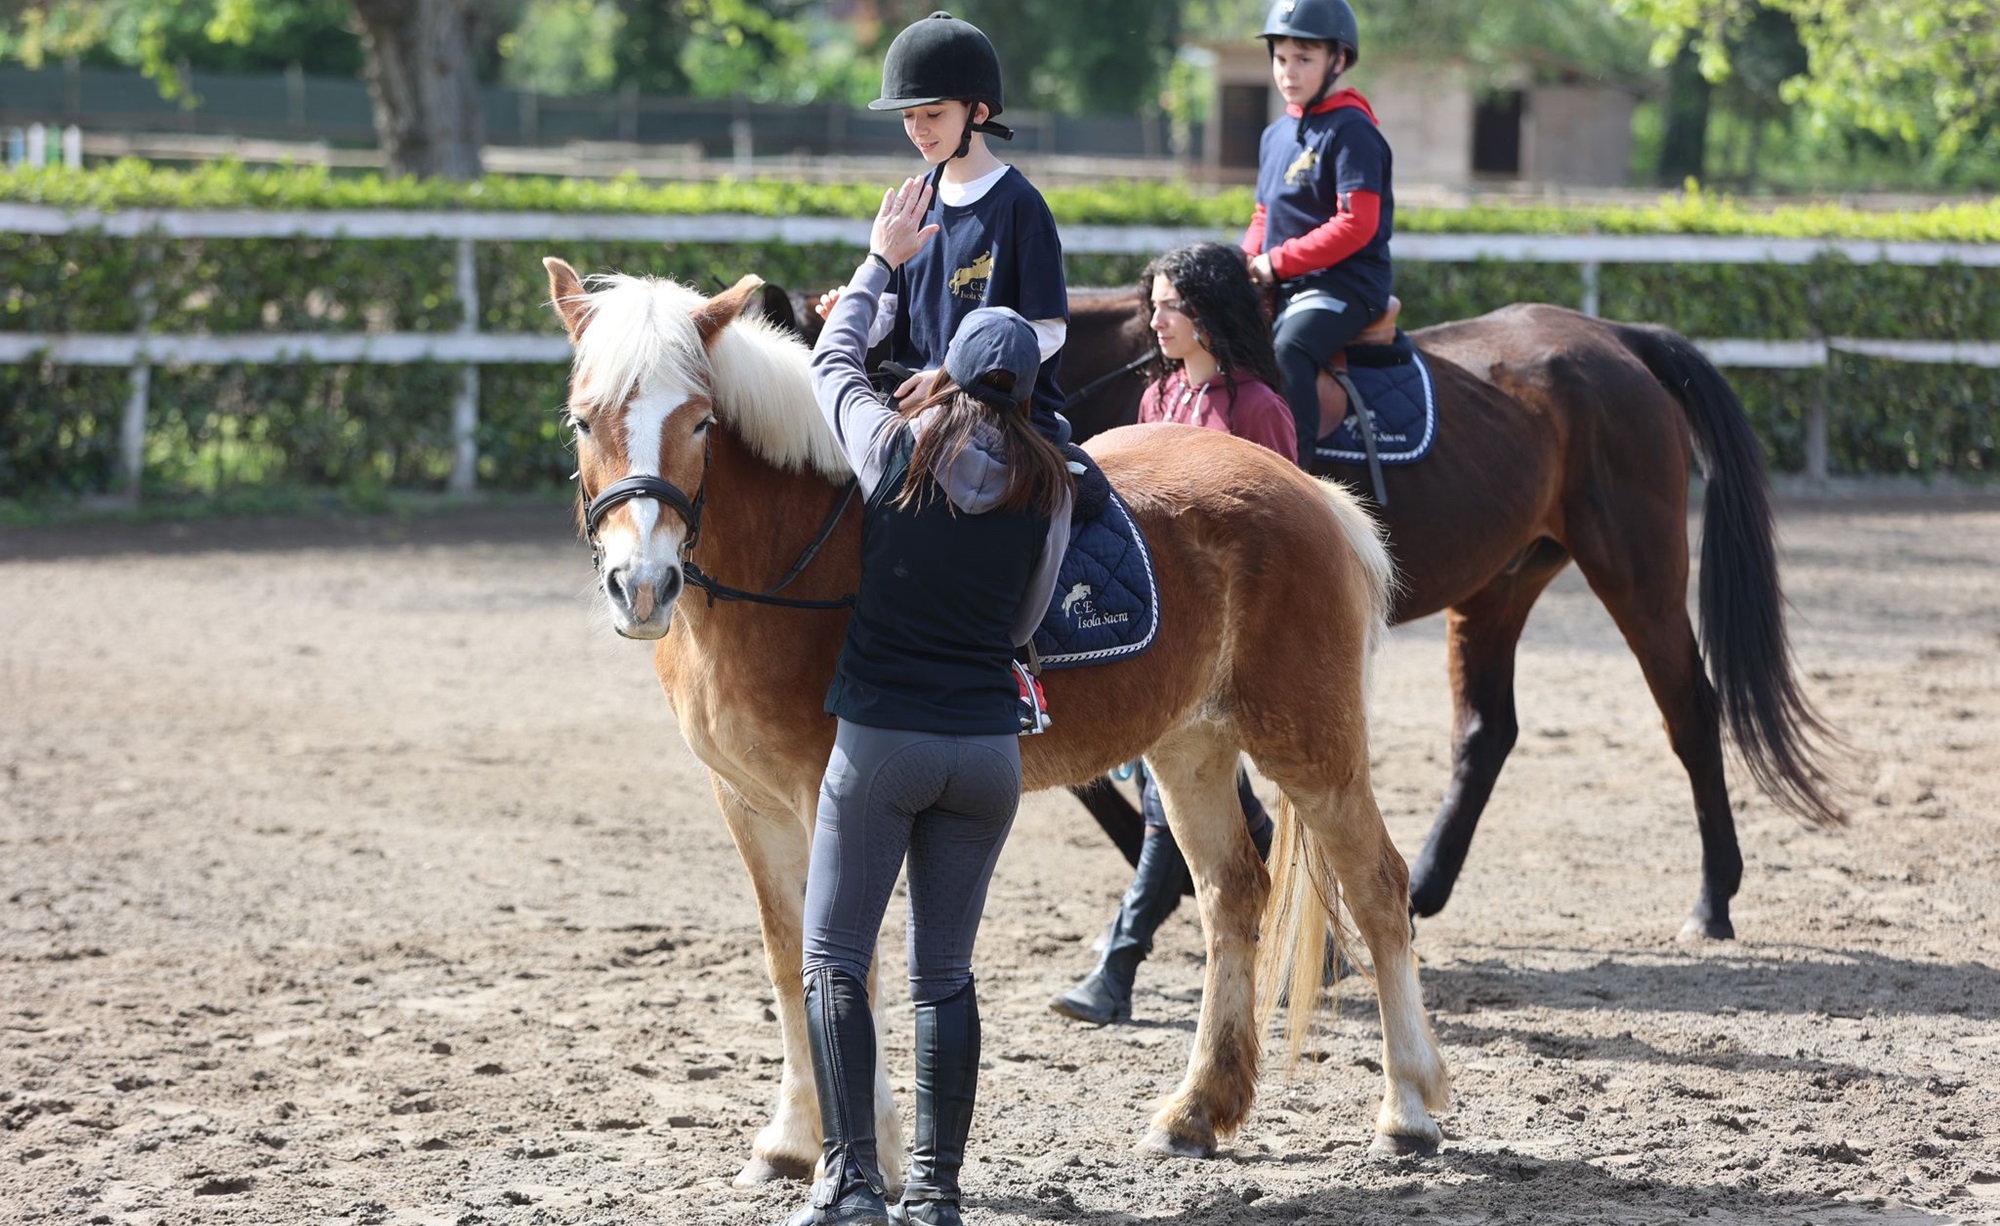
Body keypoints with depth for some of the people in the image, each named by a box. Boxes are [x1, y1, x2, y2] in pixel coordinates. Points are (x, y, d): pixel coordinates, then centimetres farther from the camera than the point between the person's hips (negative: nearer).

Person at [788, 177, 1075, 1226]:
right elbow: (1025, 620, 9)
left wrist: (880, 260, 27)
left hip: (881, 738, -3)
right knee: (945, 971, 9)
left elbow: (833, 363, 14)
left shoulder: (895, 448, -5)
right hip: (989, 742, 3)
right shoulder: (1048, 489, 0)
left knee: (833, 956, 5)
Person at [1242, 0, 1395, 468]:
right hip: (1282, 288, 9)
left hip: (1345, 284, -9)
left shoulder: (1351, 131, -10)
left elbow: (1357, 224, -18)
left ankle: (1293, 469, -38)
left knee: (1288, 350, -34)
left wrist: (1278, 262, -18)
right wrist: (1247, 261, 2)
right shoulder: (1276, 135, 17)